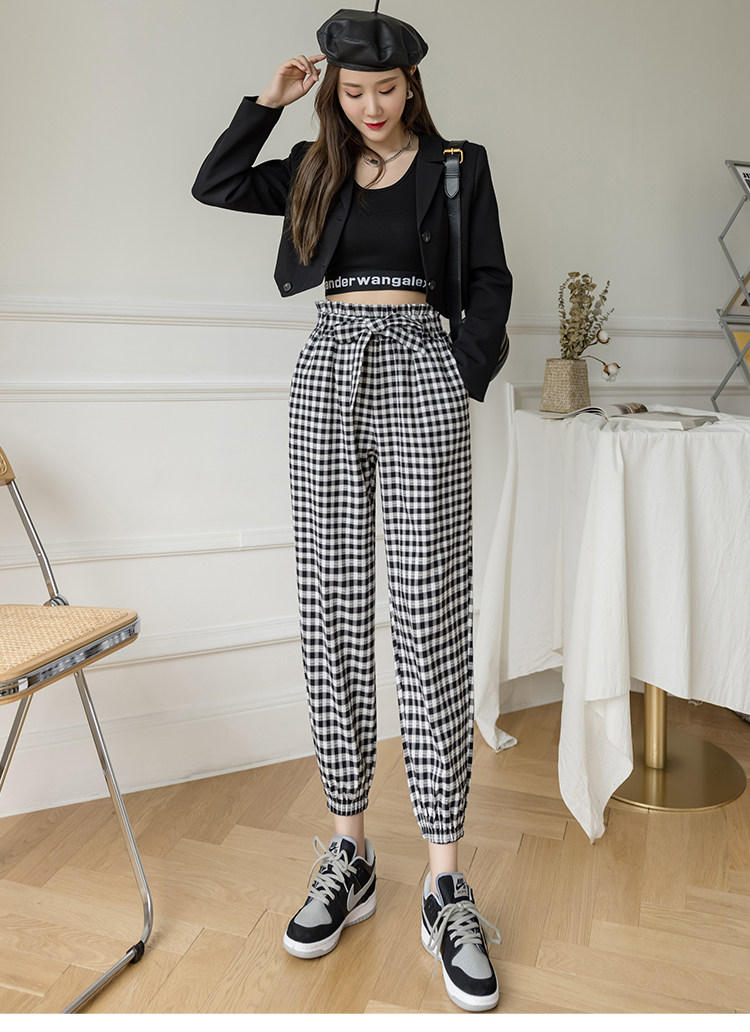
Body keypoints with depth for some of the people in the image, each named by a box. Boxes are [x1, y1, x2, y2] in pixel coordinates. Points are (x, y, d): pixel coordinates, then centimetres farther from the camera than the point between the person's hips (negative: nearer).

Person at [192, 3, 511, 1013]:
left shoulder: (458, 166, 12)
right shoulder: (315, 169, 20)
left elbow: (490, 282, 9)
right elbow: (214, 184, 18)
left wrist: (465, 380, -2)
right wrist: (272, 98, 15)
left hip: (421, 377, -3)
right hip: (328, 378, 4)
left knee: (430, 624, -9)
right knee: (332, 616, 0)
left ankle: (447, 888, 0)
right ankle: (348, 856, 12)